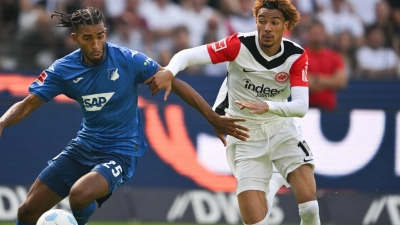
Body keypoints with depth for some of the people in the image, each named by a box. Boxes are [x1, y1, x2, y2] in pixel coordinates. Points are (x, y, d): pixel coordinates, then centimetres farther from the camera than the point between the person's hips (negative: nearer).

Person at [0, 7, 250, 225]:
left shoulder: (128, 60, -16)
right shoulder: (63, 70, -7)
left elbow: (175, 84, -10)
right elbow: (27, 105, -4)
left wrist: (213, 118, -14)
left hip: (120, 150, -4)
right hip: (84, 146, 5)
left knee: (80, 194, -34)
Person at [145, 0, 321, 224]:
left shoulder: (297, 56, -11)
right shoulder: (240, 45, -16)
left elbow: (301, 106, -21)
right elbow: (188, 55, -20)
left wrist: (268, 107, -40)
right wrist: (168, 72, -42)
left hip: (282, 128, 1)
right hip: (245, 134, -1)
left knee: (309, 207, -19)